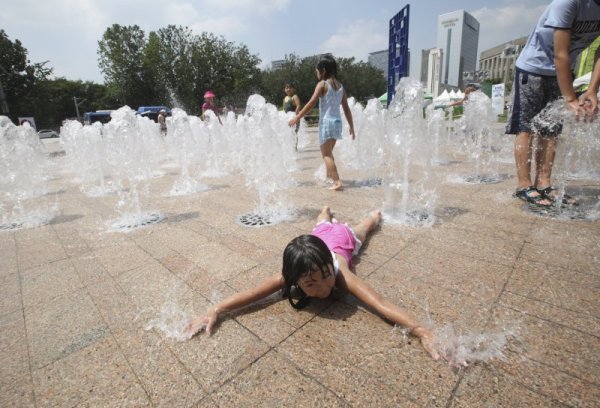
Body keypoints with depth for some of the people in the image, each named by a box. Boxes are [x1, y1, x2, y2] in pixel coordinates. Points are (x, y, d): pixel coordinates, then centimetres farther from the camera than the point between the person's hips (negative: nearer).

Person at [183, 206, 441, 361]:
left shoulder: (340, 273, -48)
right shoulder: (290, 276, -42)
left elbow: (380, 303, -58)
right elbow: (252, 293, -48)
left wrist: (422, 331, -69)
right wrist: (215, 312, -60)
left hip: (343, 239, -1)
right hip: (320, 238, 2)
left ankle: (374, 215, 65)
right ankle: (327, 212, 71)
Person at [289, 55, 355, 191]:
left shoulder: (322, 84, -6)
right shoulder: (340, 86, 12)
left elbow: (311, 103, -15)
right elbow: (346, 109, 11)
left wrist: (297, 117, -12)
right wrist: (351, 127, 16)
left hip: (326, 122, -7)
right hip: (337, 122, 7)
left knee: (326, 154, -5)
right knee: (328, 152, 24)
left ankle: (337, 182, -17)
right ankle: (329, 175, 39)